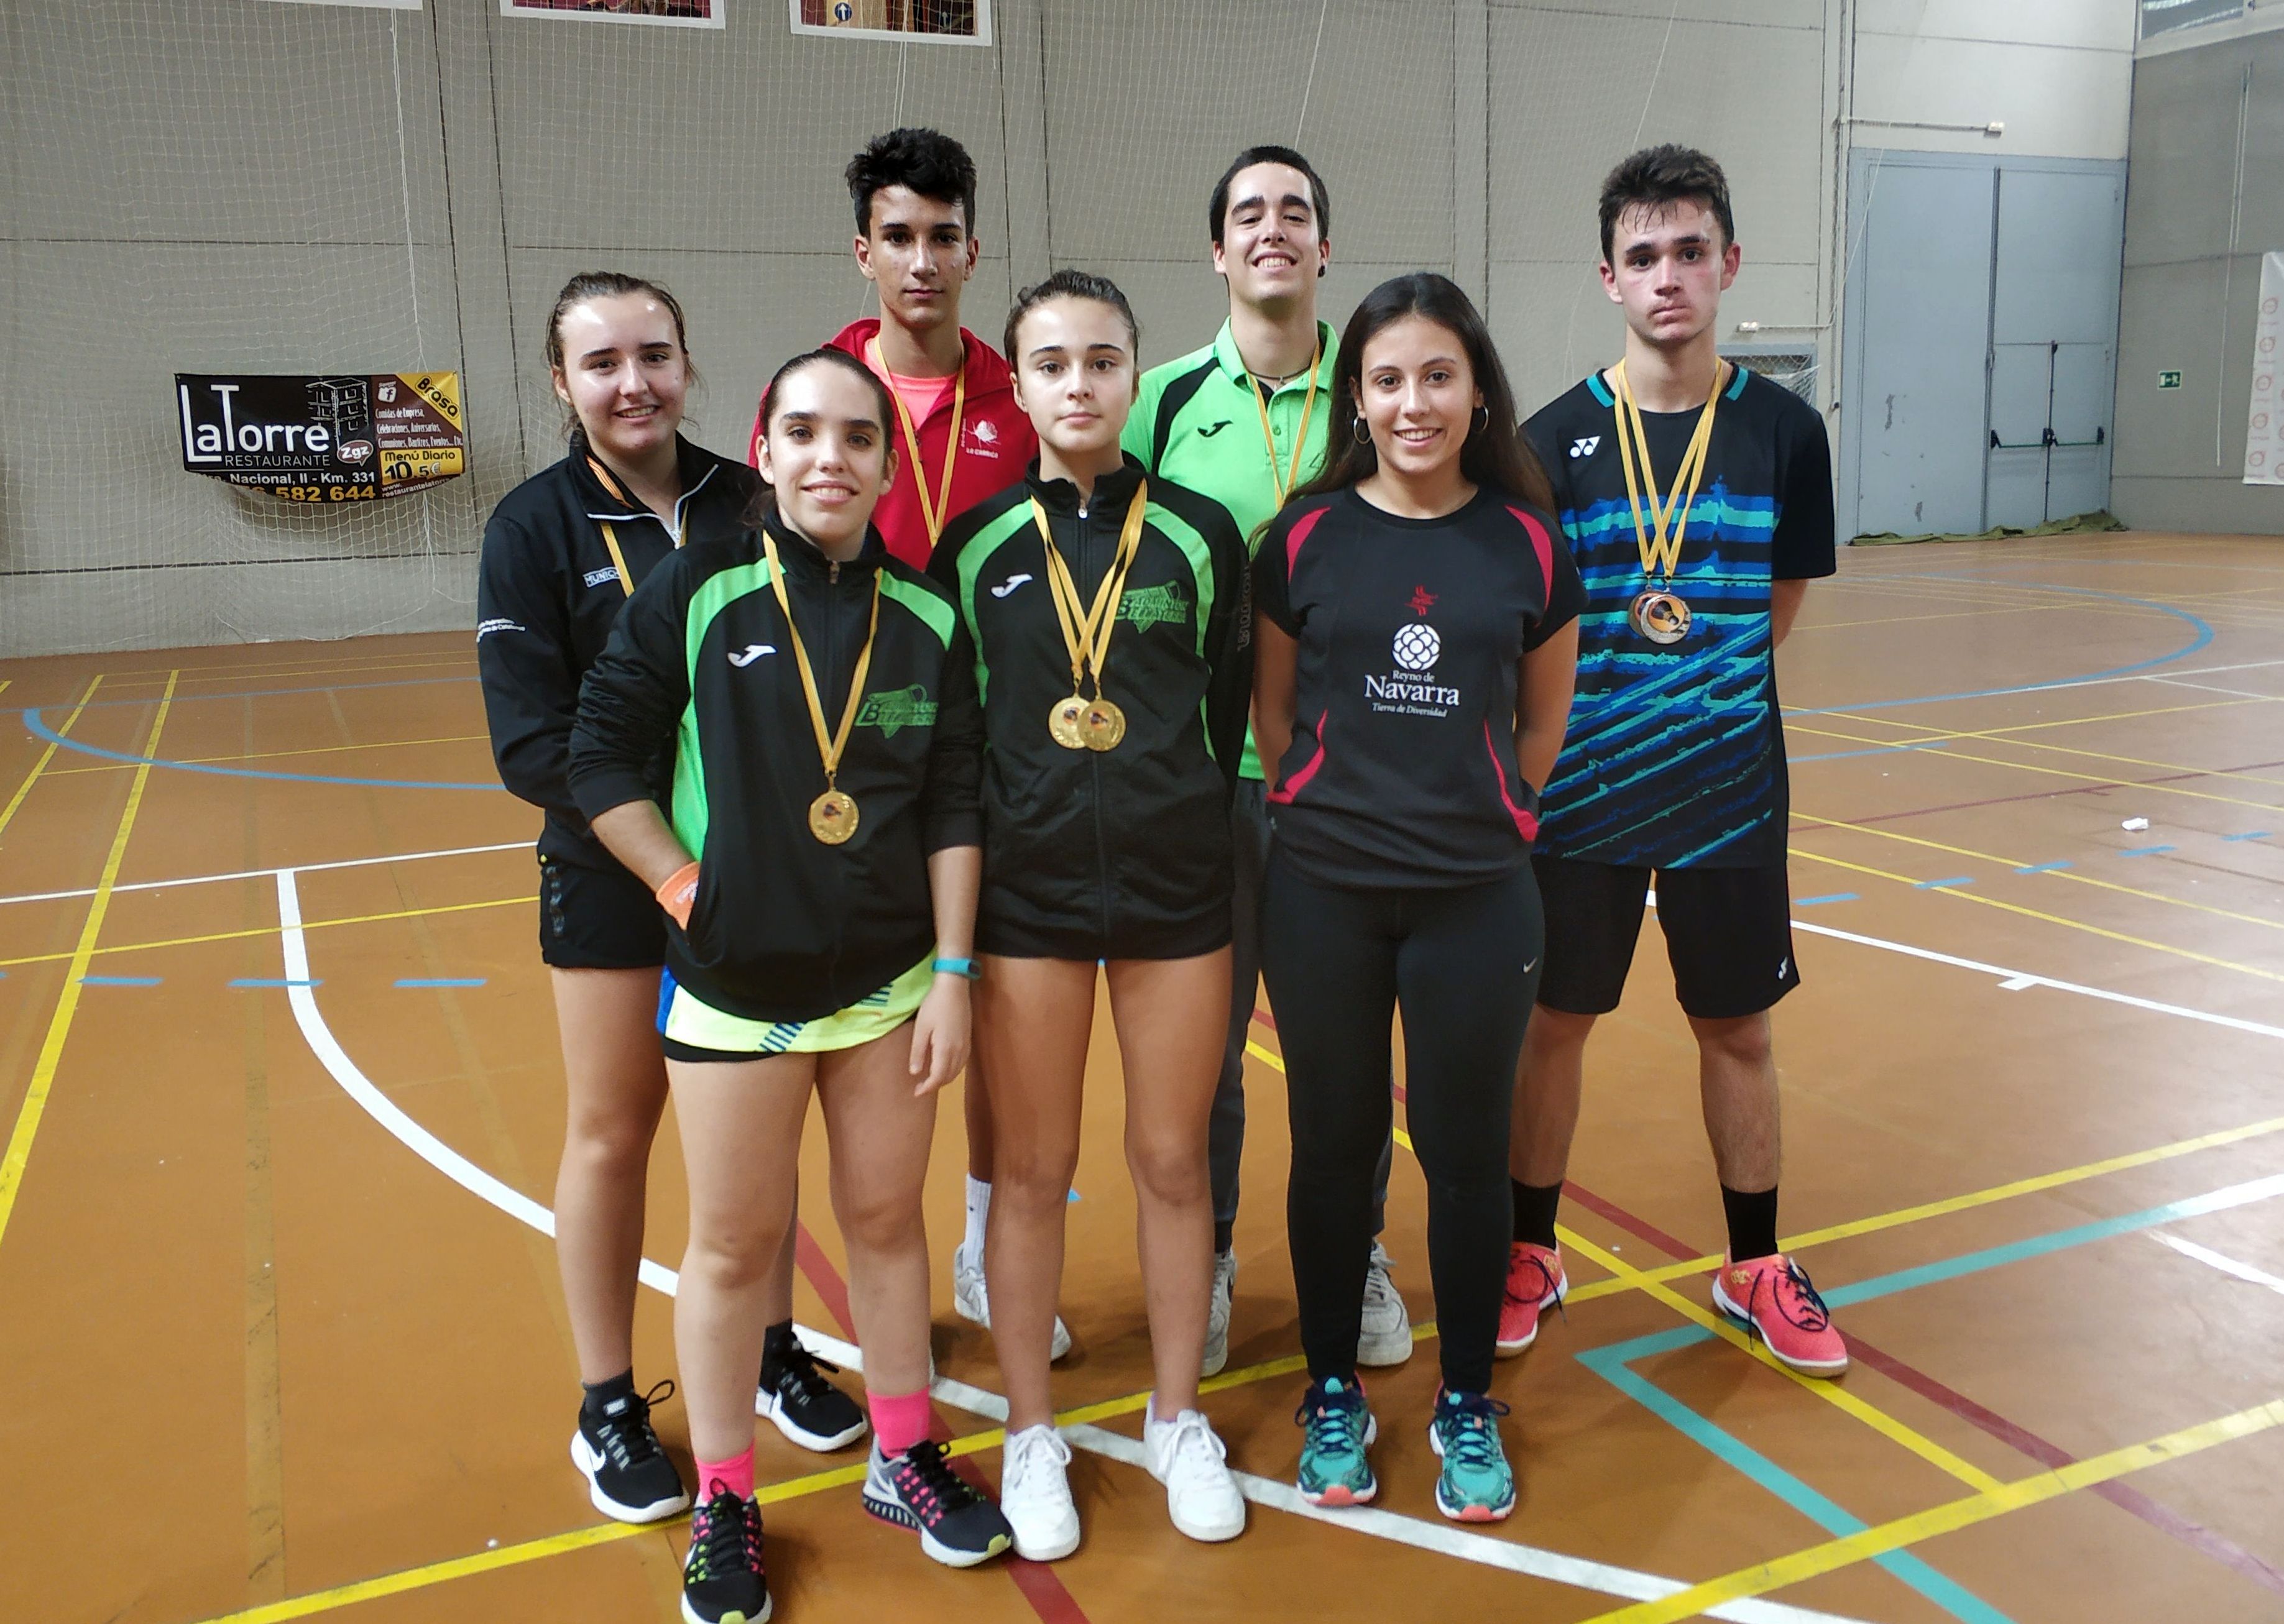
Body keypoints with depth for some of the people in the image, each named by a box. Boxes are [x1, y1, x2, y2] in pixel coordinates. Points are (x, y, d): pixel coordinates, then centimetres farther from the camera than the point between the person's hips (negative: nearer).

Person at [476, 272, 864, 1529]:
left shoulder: (749, 505, -2)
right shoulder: (535, 527, -8)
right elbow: (531, 743, -14)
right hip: (614, 875, -2)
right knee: (613, 1131, 10)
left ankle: (773, 1351, 35)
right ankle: (608, 1409, 27)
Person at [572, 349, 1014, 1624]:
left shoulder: (929, 616, -2)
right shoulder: (696, 593, -8)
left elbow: (954, 809, 0)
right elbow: (603, 760, -5)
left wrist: (954, 975, -2)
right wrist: (690, 891, -10)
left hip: (888, 984, 2)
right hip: (734, 987, -2)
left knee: (887, 1220, 14)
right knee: (736, 1244, 11)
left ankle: (906, 1459, 35)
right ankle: (724, 1505, 29)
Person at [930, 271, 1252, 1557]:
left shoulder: (1199, 533, 1)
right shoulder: (976, 545, 0)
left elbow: (1232, 711, 5)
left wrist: (1198, 839, 3)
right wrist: (968, 863, -1)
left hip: (1178, 893, 1)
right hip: (1026, 893, 0)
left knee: (1174, 1163, 10)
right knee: (1033, 1171, 9)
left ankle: (1180, 1419, 31)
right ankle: (1033, 1433, 28)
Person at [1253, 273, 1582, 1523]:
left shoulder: (1527, 541, -1)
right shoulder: (1307, 536, -2)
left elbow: (1543, 721, 10)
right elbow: (1273, 708, 7)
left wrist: (1471, 814, 9)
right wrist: (1344, 809, 7)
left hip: (1476, 895, 0)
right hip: (1323, 895, 0)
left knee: (1465, 1147, 9)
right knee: (1333, 1142, 10)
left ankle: (1467, 1405, 29)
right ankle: (1332, 1395, 30)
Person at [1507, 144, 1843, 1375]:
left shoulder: (1783, 431, -2)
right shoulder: (1552, 440, -6)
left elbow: (1781, 605, 6)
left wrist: (1699, 688, -1)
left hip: (1729, 788, 1)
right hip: (1578, 792, -1)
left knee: (1737, 1031, 13)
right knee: (1554, 1023, 10)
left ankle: (1756, 1268, 32)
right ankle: (1529, 1253, 29)